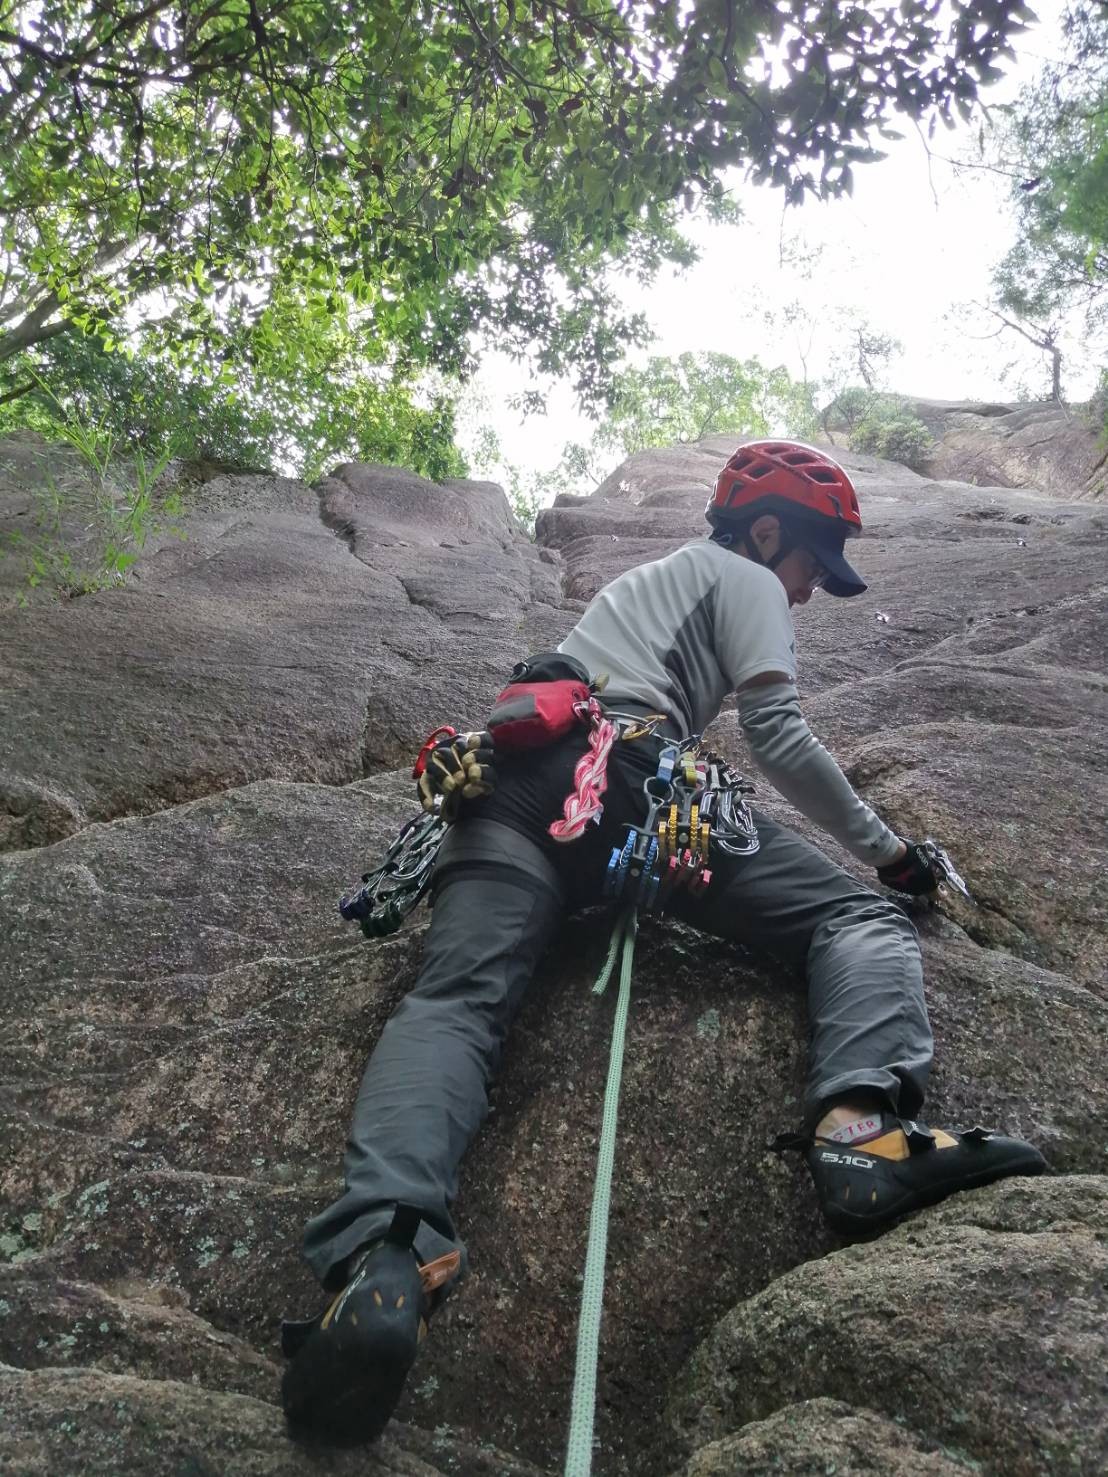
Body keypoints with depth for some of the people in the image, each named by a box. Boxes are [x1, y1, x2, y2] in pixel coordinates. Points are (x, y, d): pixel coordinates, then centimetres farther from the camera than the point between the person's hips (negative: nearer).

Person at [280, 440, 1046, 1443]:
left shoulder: (643, 580, 42)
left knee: (455, 1002, -16)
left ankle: (385, 1255, -43)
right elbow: (779, 738, 5)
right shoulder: (746, 580, 19)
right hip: (628, 776, -6)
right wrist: (885, 848, 16)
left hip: (504, 784, 7)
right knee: (862, 919, 0)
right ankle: (864, 1125, -29)